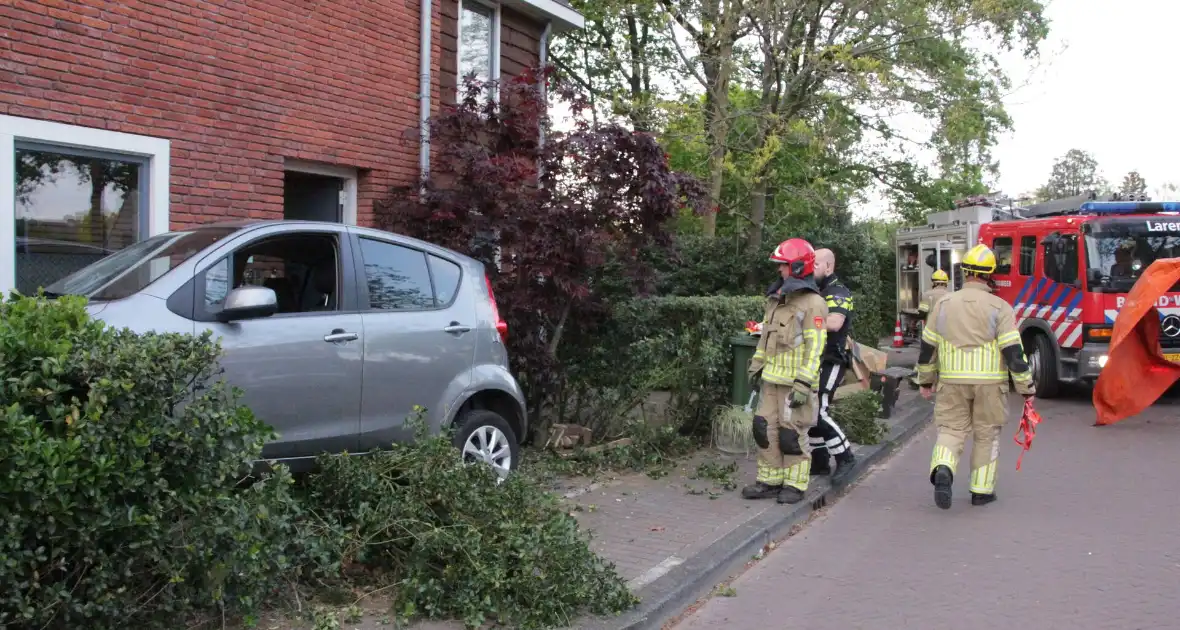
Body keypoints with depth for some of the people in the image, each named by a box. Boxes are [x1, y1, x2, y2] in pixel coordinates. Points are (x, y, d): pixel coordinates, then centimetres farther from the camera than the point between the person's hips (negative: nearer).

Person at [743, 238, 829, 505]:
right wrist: (756, 366, 19)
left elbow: (815, 347, -16)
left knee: (792, 433, -2)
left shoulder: (813, 303, -12)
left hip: (795, 382, -8)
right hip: (771, 379, 8)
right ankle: (769, 481, 17)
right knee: (765, 429, 8)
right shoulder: (776, 298, 14)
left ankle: (795, 485, 10)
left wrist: (804, 384, -20)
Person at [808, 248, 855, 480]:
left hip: (831, 362, -9)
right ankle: (820, 461, 19)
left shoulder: (838, 292, -11)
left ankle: (845, 457, -1)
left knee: (818, 412, -14)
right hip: (813, 361, 9)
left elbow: (834, 323, -28)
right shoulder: (814, 292, 16)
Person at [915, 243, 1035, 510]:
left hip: (952, 381, 2)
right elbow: (1013, 351, -9)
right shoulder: (999, 308, -6)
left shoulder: (944, 305, 3)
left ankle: (942, 470, -19)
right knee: (986, 435, 12)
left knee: (951, 430, 8)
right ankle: (982, 490, 17)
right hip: (989, 383, -1)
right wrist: (1026, 386, 0)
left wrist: (925, 380, 19)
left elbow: (927, 347, 7)